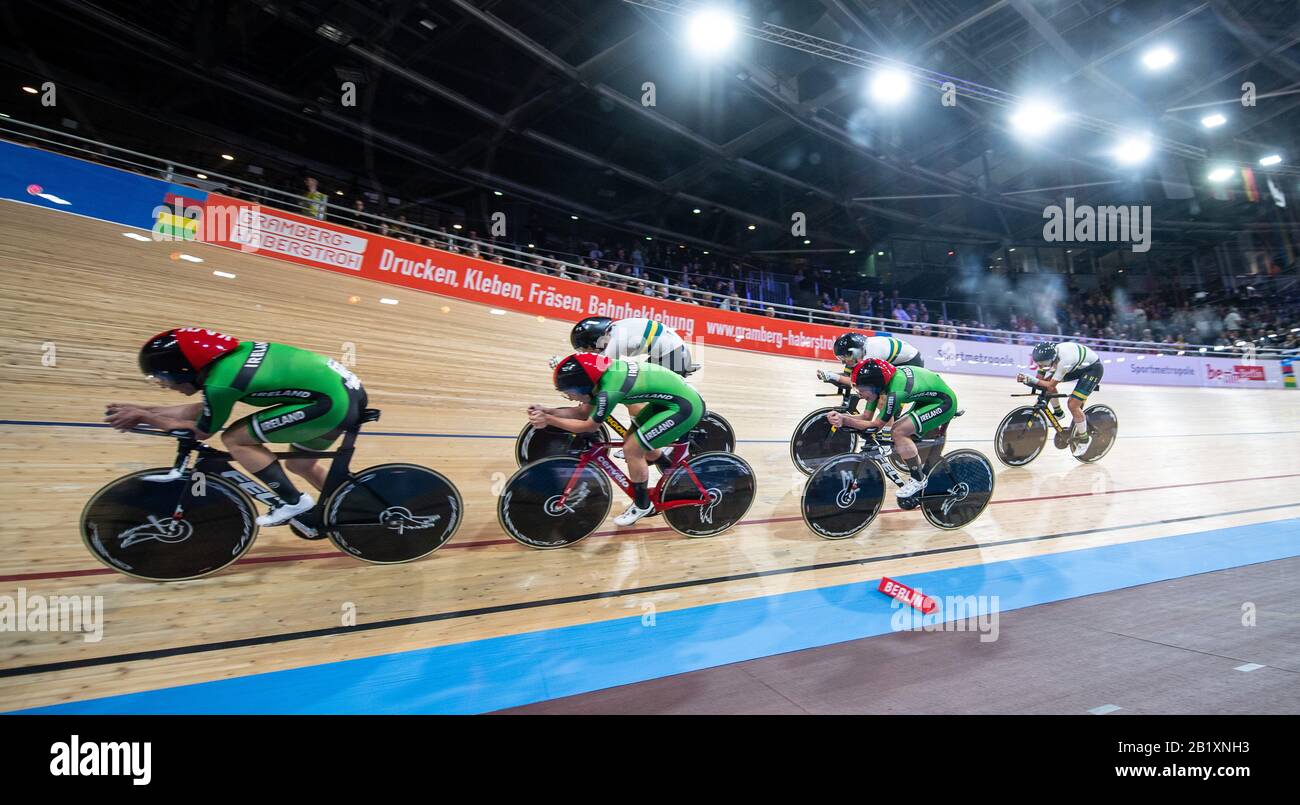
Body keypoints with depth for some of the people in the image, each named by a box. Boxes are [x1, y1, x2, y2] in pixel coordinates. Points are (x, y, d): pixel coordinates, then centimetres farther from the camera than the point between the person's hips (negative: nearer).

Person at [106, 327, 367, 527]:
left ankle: (294, 502, 6)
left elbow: (201, 431, 6)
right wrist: (142, 408, 26)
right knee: (300, 465, 26)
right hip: (349, 390, 9)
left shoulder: (220, 383, -14)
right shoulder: (232, 354, 10)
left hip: (332, 403, -9)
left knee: (234, 439, -1)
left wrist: (142, 417, 17)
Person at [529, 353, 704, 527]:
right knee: (636, 442, 16)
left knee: (632, 449, -7)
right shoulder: (603, 374, -1)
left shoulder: (608, 391, -26)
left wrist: (548, 420, -7)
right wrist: (546, 411, -1)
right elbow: (582, 412, 9)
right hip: (671, 397, 9)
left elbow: (588, 426, -10)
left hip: (685, 407, -9)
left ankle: (642, 505, 13)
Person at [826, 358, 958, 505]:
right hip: (928, 399, 9)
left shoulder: (895, 392, -35)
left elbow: (875, 425, -24)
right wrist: (841, 417, -24)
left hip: (945, 403, -9)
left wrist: (844, 420, -32)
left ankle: (919, 480, -6)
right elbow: (866, 416, -7)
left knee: (899, 432, -22)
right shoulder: (879, 381, -11)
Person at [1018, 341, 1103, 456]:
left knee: (1073, 404, -16)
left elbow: (1051, 386, -34)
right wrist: (1027, 380, -32)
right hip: (1078, 367, 8)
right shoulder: (1046, 356, -18)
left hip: (1093, 368, -8)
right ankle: (1058, 412, 13)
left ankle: (1084, 438, 5)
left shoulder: (1064, 360, -38)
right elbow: (1040, 379, -13)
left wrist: (1031, 379, -44)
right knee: (1047, 379, -8)